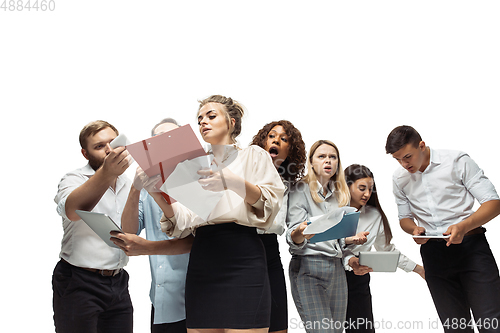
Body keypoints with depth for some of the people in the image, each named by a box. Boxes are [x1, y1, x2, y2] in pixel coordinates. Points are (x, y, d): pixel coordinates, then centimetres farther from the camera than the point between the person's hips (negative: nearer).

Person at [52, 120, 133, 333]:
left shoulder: (128, 183, 13)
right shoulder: (74, 180, -6)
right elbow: (72, 210, -32)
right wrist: (106, 173, -44)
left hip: (118, 283, 5)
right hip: (79, 283, -5)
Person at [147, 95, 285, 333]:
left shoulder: (253, 156, 13)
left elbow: (269, 204, -3)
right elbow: (183, 223, 12)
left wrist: (234, 183, -20)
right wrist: (159, 197, -5)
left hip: (242, 260, -4)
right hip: (202, 260, 4)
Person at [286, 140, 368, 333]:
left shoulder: (340, 195, 18)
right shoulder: (301, 191, 0)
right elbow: (293, 239, -8)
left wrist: (352, 239, 4)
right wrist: (300, 234, -31)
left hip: (337, 268, 6)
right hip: (308, 268, -6)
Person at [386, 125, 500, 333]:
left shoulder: (457, 161, -5)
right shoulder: (399, 178, 8)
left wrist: (463, 226, -23)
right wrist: (415, 229, -4)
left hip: (471, 246, -4)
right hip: (433, 252, 4)